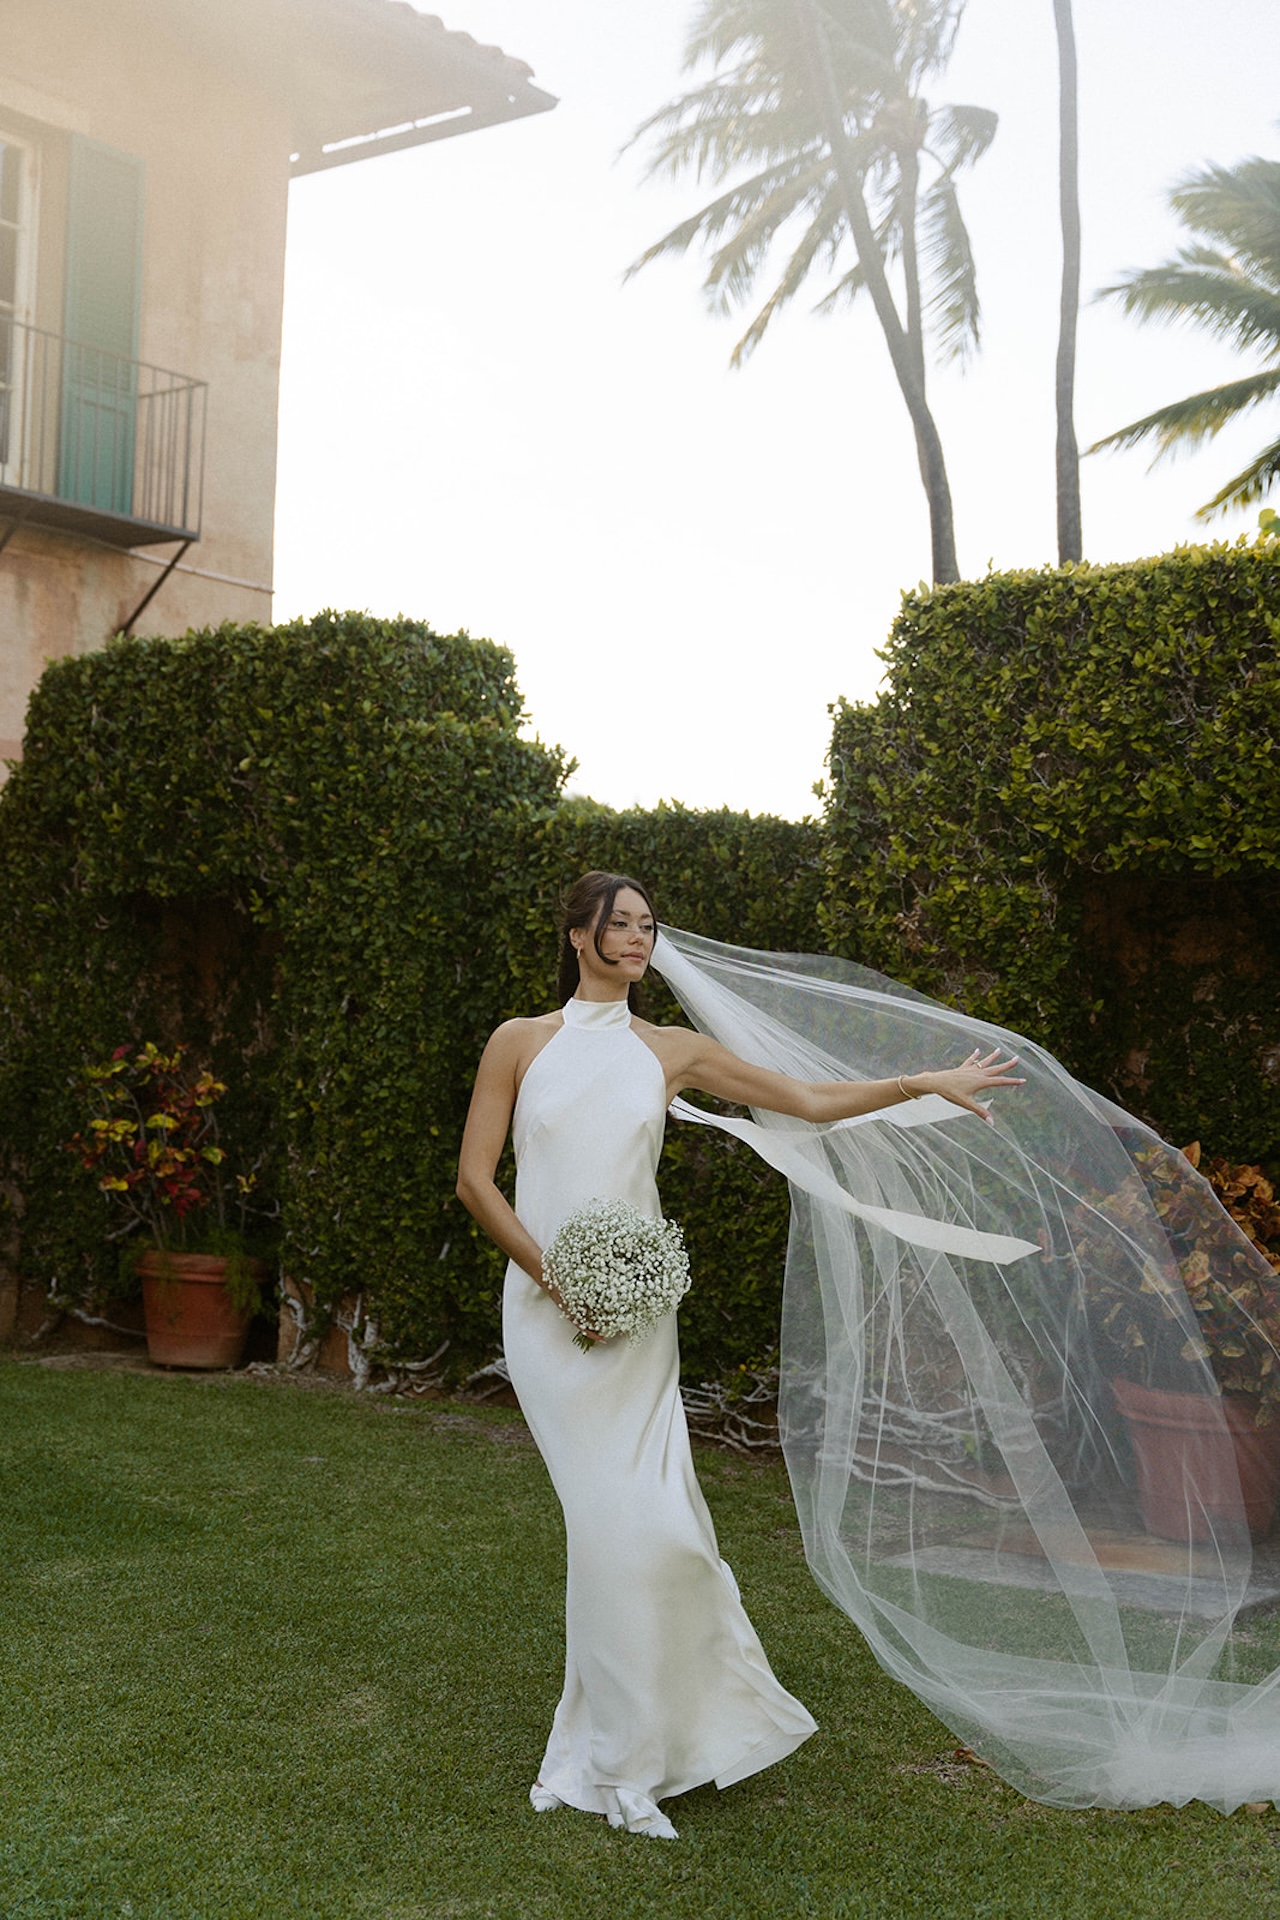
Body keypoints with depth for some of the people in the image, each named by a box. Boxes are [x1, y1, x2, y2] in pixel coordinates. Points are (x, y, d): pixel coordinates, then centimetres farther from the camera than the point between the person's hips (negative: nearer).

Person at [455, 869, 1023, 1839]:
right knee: (614, 1515, -7)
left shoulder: (671, 1050, 9)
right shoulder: (521, 1042, 4)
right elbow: (475, 1178, 1)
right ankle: (623, 1751, 11)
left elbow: (811, 1100, 10)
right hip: (545, 1308, -2)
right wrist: (555, 1276, -8)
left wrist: (927, 1083, 4)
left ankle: (613, 1756, 14)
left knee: (638, 1520, -4)